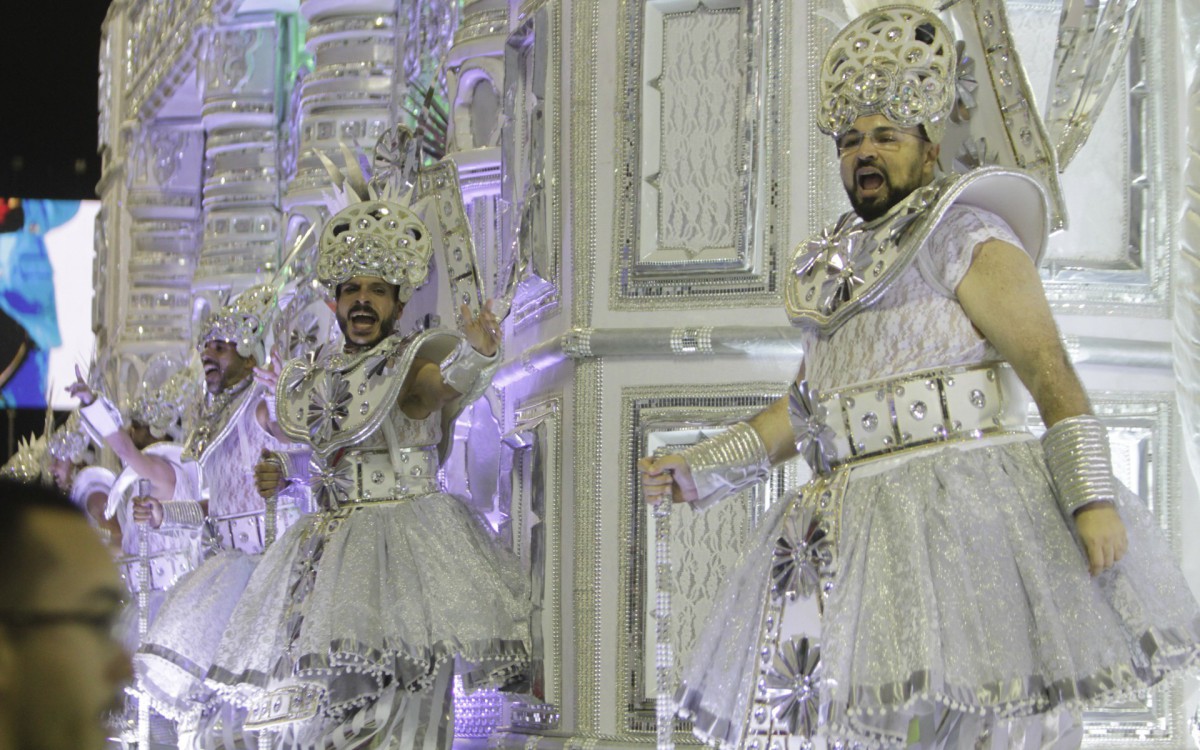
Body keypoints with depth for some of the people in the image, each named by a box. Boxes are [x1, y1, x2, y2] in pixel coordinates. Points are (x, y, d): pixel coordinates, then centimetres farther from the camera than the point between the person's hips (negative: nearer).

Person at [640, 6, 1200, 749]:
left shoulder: (967, 237, 0)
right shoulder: (842, 265, 23)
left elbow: (1049, 368, -10)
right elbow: (805, 409, 29)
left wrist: (1092, 494, -21)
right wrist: (701, 470, 24)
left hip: (961, 511, -7)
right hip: (862, 524, 7)